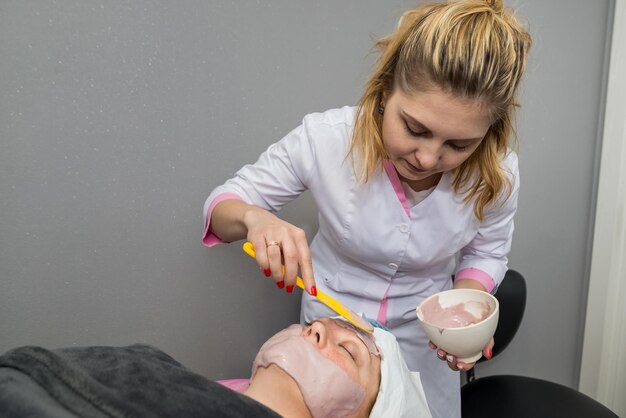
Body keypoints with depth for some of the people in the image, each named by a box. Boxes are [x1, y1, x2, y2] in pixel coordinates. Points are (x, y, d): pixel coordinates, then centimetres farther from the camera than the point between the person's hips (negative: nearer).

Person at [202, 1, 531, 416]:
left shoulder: (497, 174, -23)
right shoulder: (325, 139, -29)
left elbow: (486, 254, -3)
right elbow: (224, 202, -16)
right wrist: (253, 218, -39)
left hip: (421, 336, 1)